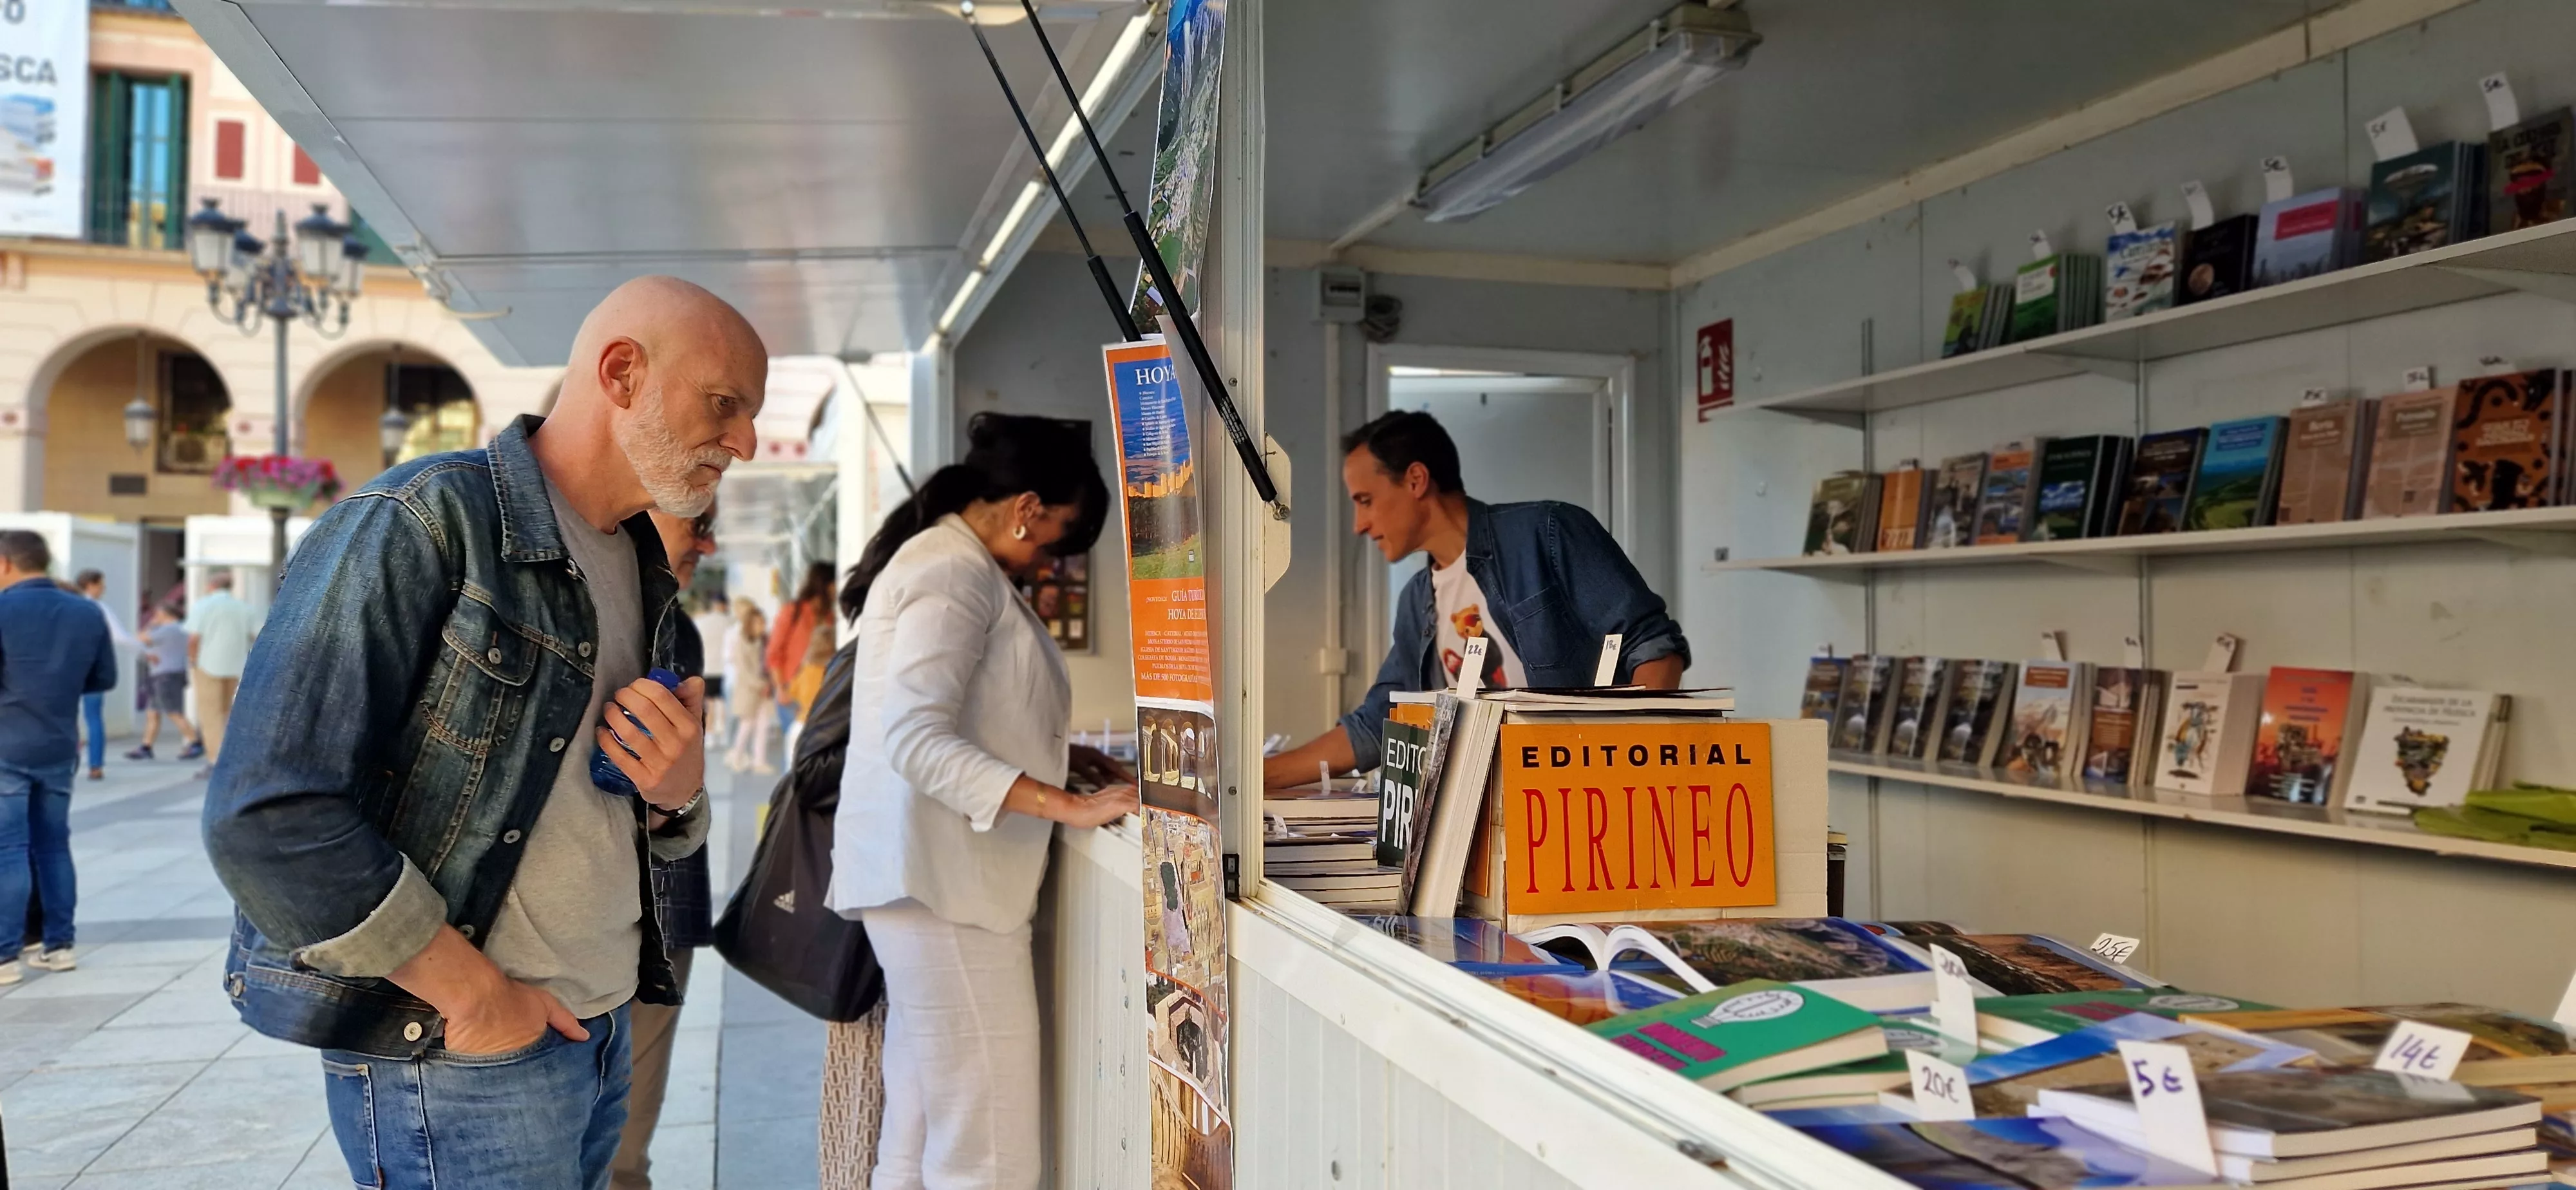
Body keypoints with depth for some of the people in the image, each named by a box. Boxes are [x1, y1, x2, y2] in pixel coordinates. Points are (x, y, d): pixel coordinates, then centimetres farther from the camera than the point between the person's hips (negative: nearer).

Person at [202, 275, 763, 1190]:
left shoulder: (643, 574, 10)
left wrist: (678, 795, -6)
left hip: (605, 1034, 8)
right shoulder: (419, 527, -14)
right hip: (458, 1059, -7)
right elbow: (270, 819, -20)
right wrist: (475, 994, -16)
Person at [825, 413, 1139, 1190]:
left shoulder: (941, 561, 19)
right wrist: (1070, 807, -26)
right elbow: (915, 739, -24)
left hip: (934, 875, 10)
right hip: (943, 878, -10)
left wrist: (1054, 755, 15)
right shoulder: (955, 572, -13)